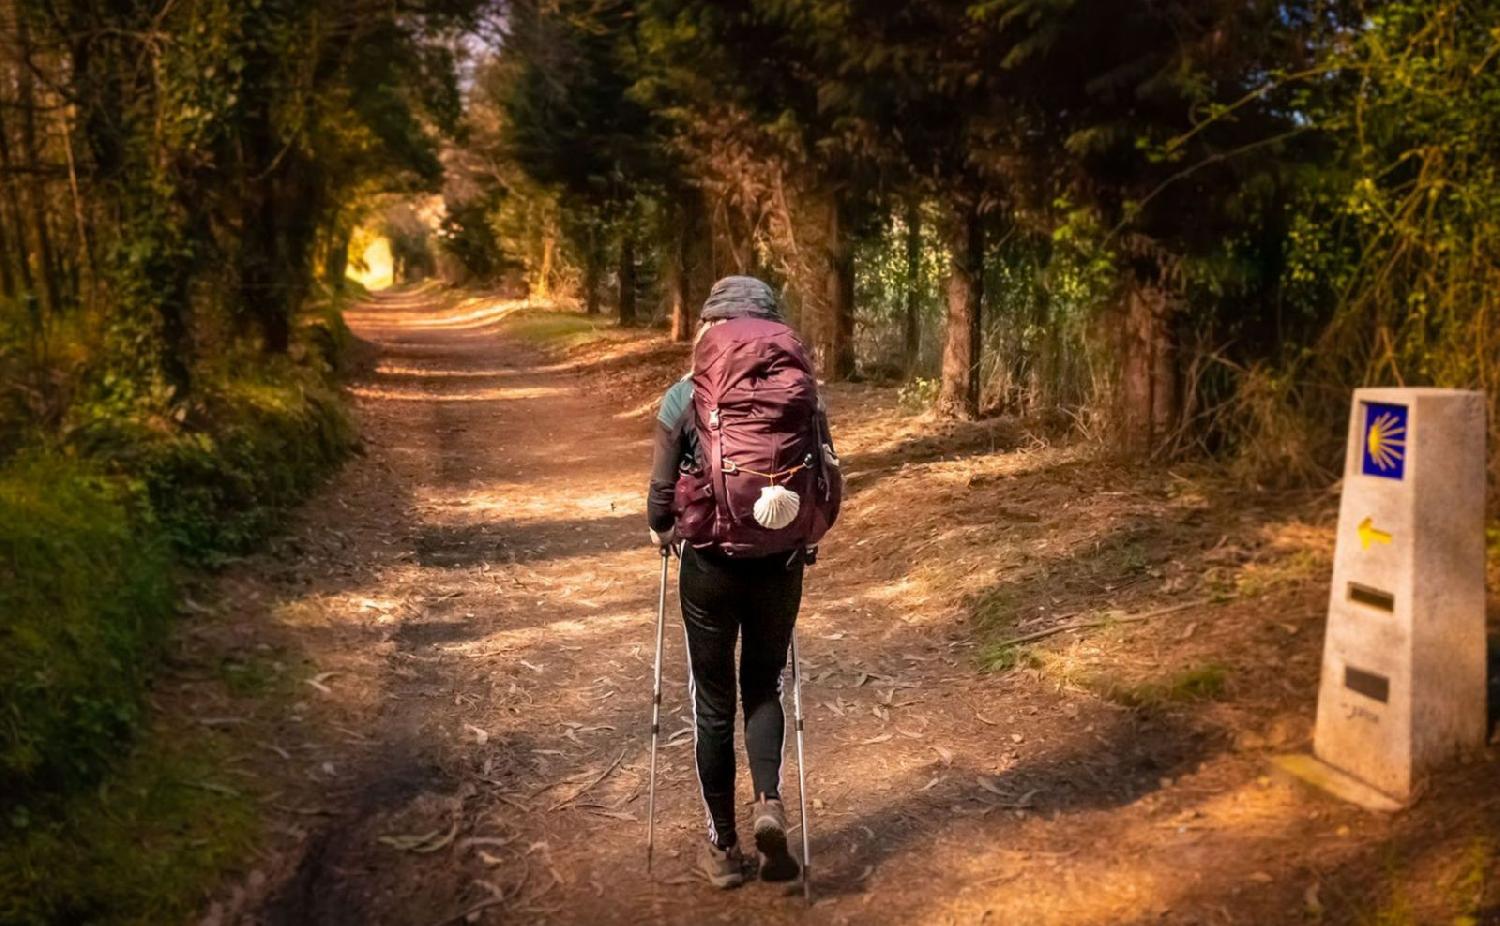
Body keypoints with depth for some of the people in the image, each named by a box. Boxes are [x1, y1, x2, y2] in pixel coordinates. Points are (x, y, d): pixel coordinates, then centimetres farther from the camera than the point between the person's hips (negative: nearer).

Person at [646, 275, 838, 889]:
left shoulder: (685, 396, -7)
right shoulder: (802, 389, -3)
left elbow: (661, 488, -5)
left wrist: (661, 531, 17)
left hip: (710, 564, -2)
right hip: (781, 563, 2)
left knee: (712, 702, 13)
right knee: (764, 684, 22)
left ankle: (723, 847, 21)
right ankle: (769, 803, 1)